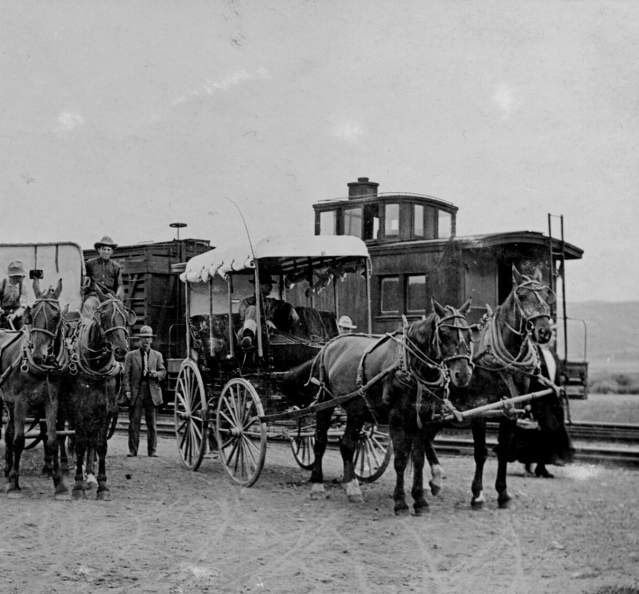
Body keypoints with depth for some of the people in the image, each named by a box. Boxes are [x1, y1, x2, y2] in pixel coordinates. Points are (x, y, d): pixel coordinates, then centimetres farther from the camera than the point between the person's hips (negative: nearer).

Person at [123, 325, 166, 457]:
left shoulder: (157, 355, 16)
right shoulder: (131, 355, 9)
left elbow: (163, 372, 13)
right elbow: (126, 374, 4)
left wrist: (156, 373, -9)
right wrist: (127, 390, -8)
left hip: (152, 392, 1)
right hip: (136, 392, -1)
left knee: (152, 423, 1)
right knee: (134, 422, -2)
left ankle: (152, 450, 5)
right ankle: (133, 450, 3)